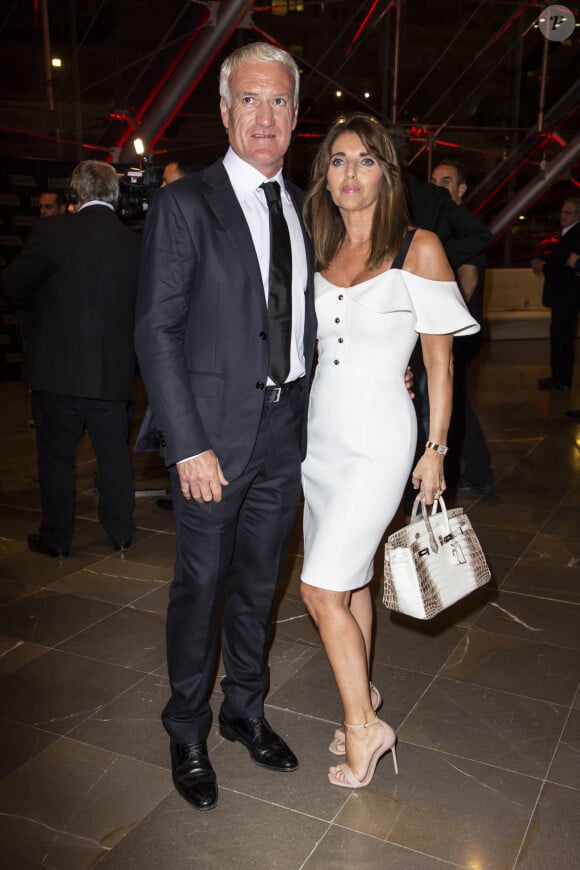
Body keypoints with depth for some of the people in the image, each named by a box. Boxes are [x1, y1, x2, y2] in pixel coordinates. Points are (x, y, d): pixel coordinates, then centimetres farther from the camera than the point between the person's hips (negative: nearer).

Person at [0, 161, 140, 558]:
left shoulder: (53, 231, -12)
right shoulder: (134, 242, 0)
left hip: (59, 368, -3)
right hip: (113, 371, 4)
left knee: (57, 455, 10)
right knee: (115, 452, 16)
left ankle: (56, 538, 20)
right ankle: (122, 532, 24)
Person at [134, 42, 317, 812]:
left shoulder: (303, 208, 10)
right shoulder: (184, 205, -8)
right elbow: (156, 331, -13)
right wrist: (189, 445, -17)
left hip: (287, 429, 5)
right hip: (216, 432, -5)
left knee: (259, 581, 17)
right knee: (202, 585, 8)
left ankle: (246, 710, 38)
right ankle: (188, 732, 30)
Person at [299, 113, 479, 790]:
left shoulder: (419, 249, -7)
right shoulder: (318, 255, 8)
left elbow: (439, 358, -5)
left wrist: (436, 449, -6)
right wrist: (293, 424, 12)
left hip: (379, 437, -6)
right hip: (320, 432, 6)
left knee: (322, 588, -9)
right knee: (349, 579, 14)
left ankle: (363, 723, 10)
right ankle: (362, 695, 33)